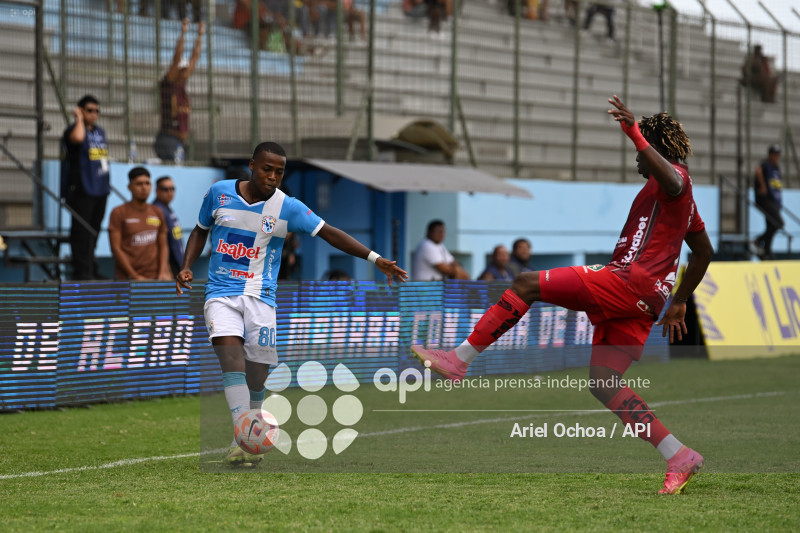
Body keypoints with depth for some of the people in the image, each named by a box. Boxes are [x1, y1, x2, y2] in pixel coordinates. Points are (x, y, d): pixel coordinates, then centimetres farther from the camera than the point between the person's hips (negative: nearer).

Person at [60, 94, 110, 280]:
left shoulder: (99, 131, 17)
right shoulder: (74, 129, -7)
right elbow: (77, 137, -32)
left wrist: (106, 183, 21)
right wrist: (79, 118, -16)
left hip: (100, 188, 8)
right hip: (81, 189, -8)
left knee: (94, 230, 12)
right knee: (82, 230, -8)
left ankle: (91, 269, 20)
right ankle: (81, 270, -7)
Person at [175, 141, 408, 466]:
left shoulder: (288, 208, -3)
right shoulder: (219, 193, 1)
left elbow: (330, 234, -4)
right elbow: (200, 231, 16)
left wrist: (375, 259, -11)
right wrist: (186, 268, 2)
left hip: (261, 299, 1)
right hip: (222, 293, -1)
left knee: (256, 379, -4)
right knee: (232, 358, -23)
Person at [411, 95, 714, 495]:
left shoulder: (676, 175, 0)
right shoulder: (681, 198, 31)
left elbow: (671, 181, -27)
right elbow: (704, 252, 39)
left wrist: (635, 134, -35)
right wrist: (679, 302, 42)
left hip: (630, 279, -10)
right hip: (642, 302, 10)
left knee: (527, 284, -9)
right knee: (603, 385, 4)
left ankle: (459, 360, -10)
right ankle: (678, 458, -3)